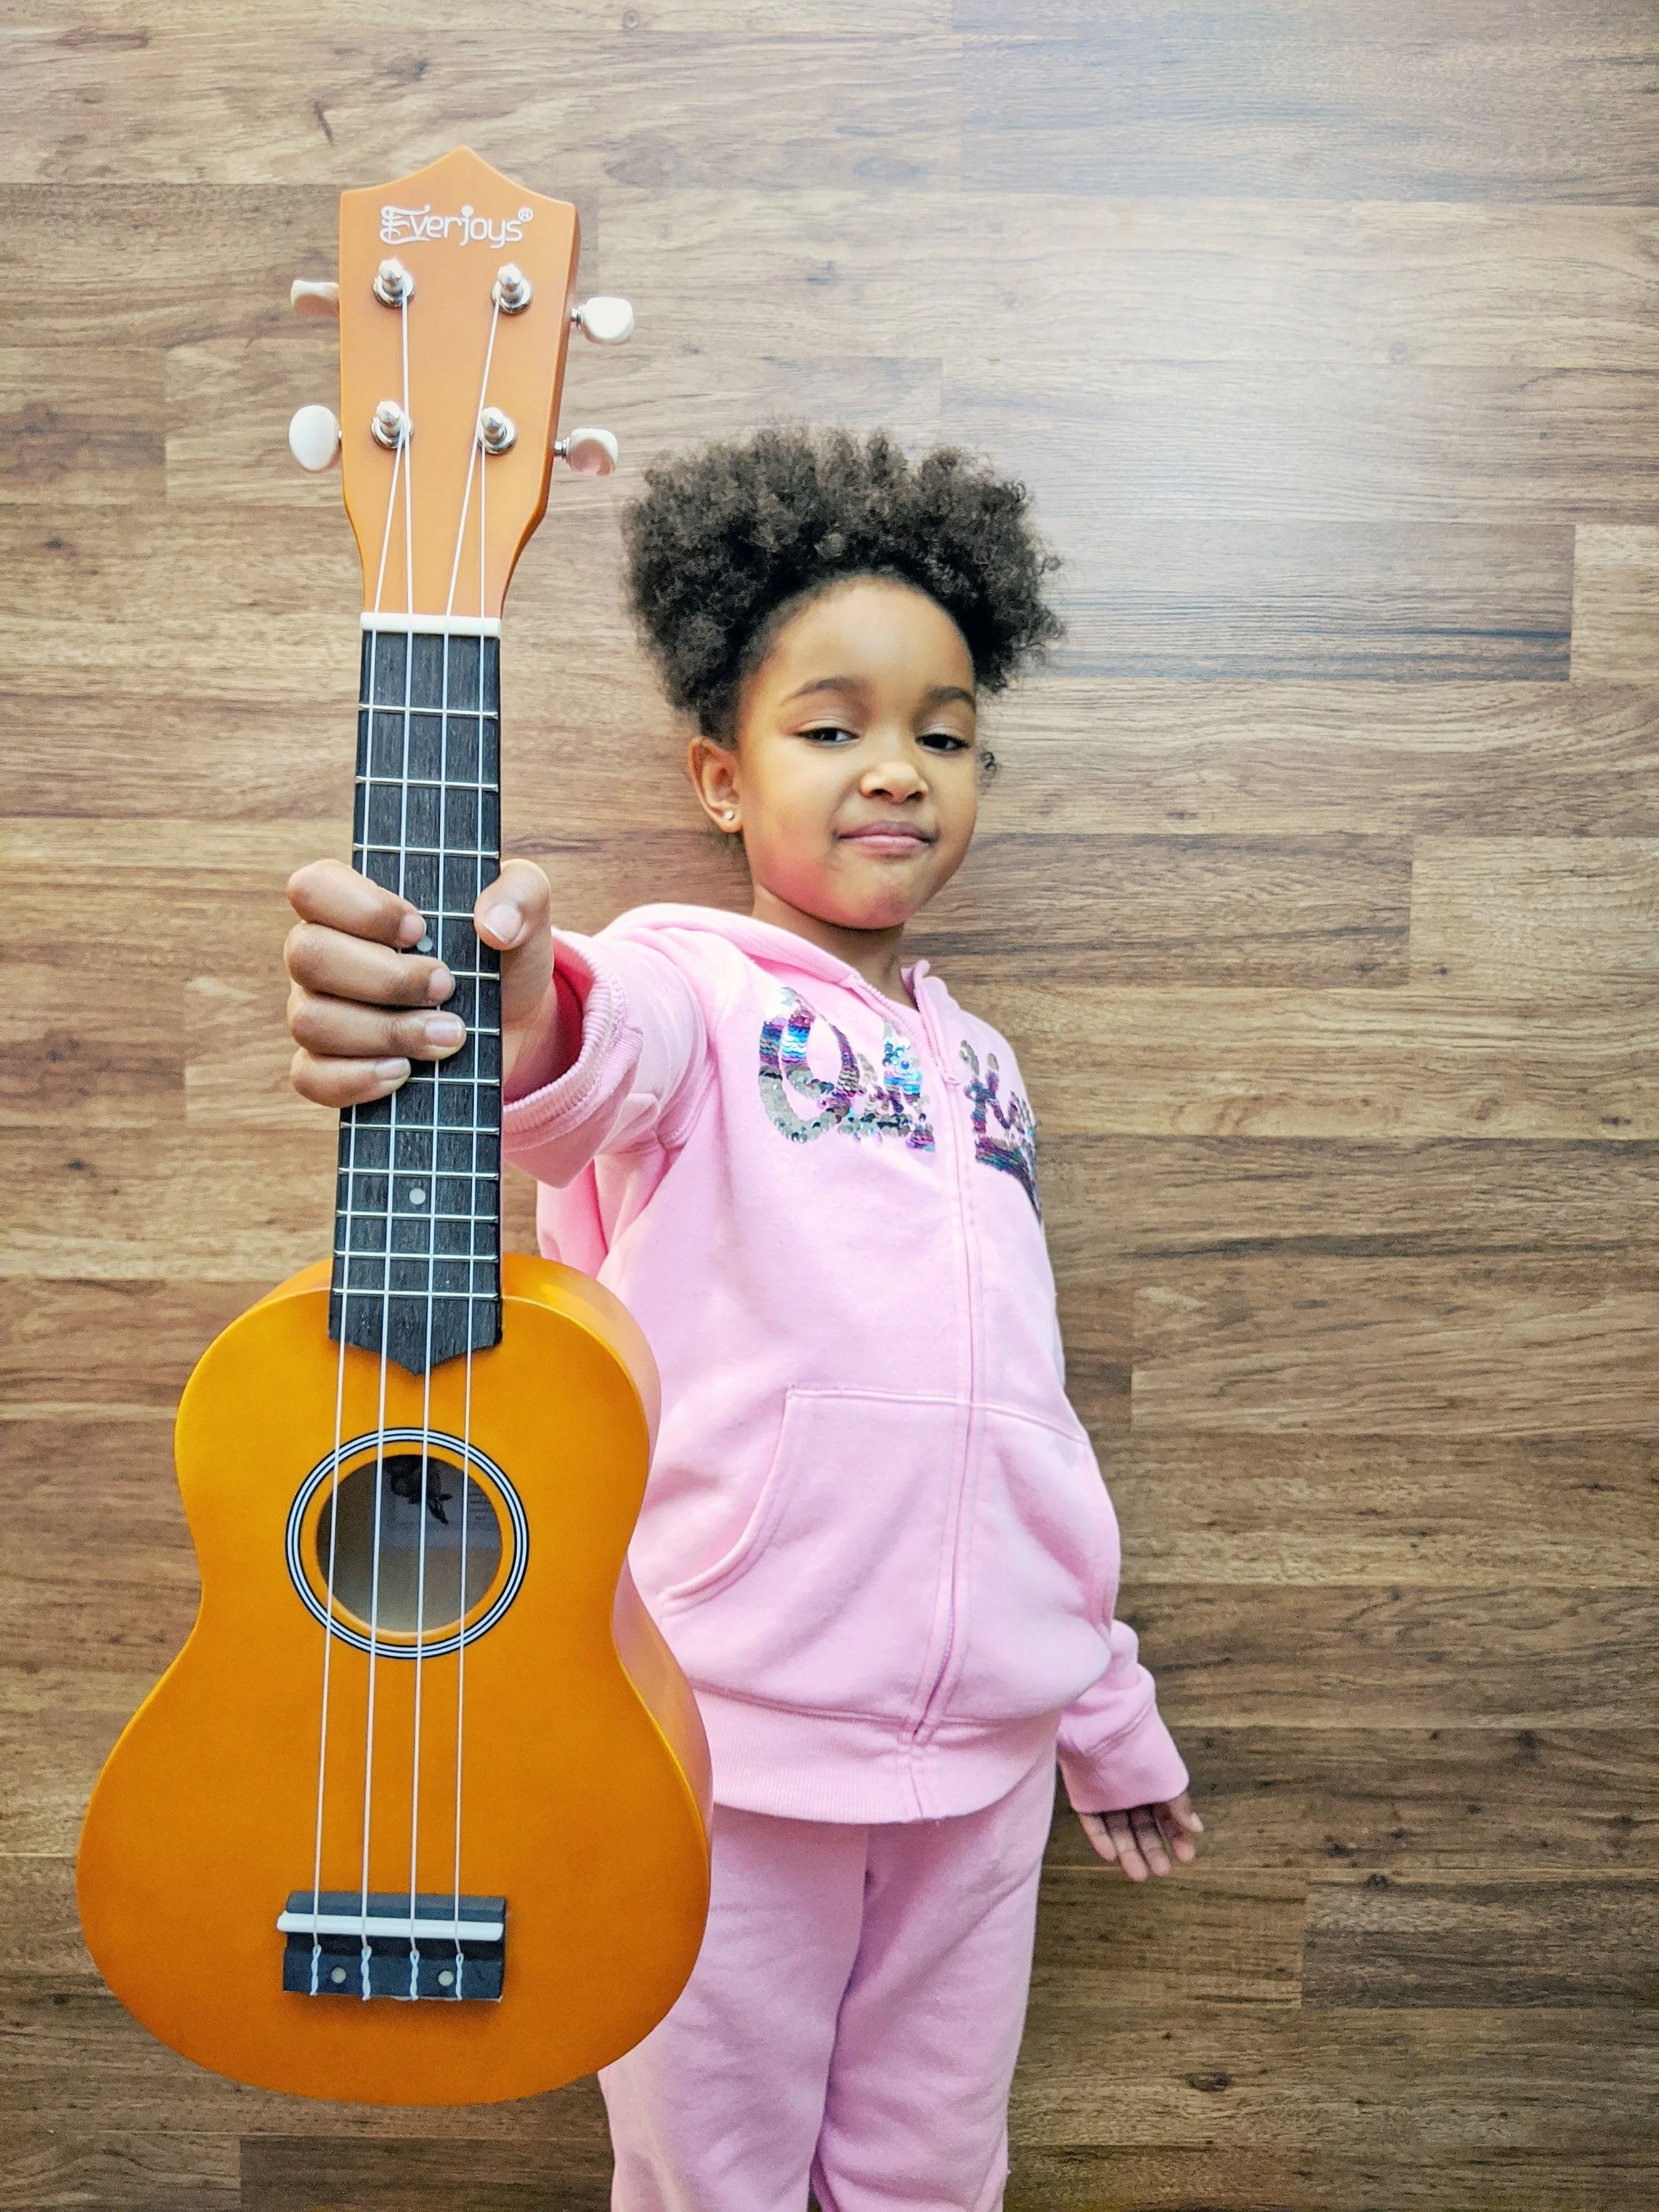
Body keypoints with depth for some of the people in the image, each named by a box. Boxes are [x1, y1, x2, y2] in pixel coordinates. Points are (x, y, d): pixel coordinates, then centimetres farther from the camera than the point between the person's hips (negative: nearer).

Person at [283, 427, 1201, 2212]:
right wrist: (515, 1007, -56)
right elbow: (609, 1060, -32)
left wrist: (1109, 1709, 21)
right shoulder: (688, 982, -6)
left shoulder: (980, 1066, 12)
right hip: (732, 1735, -5)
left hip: (980, 1751, 5)